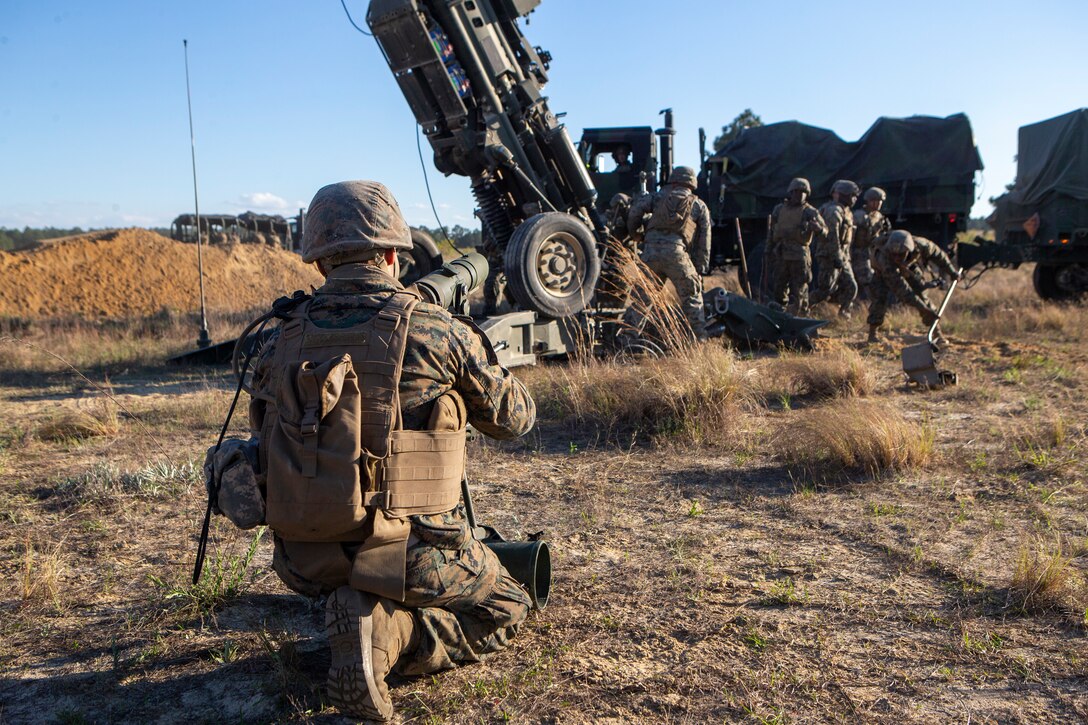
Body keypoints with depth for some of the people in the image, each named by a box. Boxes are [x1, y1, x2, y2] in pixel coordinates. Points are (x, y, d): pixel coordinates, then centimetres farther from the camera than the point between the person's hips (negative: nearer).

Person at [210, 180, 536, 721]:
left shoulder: (283, 340, 2)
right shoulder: (437, 332, -9)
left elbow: (263, 430, 15)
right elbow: (514, 417, 5)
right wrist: (473, 355, 24)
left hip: (304, 560, 6)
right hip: (402, 550, -5)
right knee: (504, 610, 19)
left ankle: (356, 611, 5)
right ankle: (388, 634, -7)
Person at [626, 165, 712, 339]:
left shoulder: (660, 196, 21)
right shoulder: (699, 206, 21)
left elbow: (637, 208, 6)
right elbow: (704, 241, 16)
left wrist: (634, 232, 21)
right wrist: (700, 270, 17)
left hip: (651, 250, 1)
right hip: (676, 251, -1)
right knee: (692, 297, 10)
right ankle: (700, 338, 9)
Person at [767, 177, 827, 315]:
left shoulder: (810, 211, -1)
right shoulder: (779, 209, 9)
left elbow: (825, 230, -9)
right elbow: (771, 231, 16)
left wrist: (818, 228, -32)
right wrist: (769, 252, 16)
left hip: (799, 256, -3)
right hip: (781, 255, 3)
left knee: (799, 288, 0)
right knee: (778, 287, 8)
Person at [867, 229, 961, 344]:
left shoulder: (919, 245, -39)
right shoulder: (884, 257, -48)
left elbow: (936, 254, -15)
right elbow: (899, 287, -49)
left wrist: (953, 272, -4)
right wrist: (922, 308, -50)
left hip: (908, 267, 3)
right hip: (883, 270, -3)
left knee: (921, 293, -7)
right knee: (879, 296, -22)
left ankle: (937, 332, 1)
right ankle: (873, 332, -6)